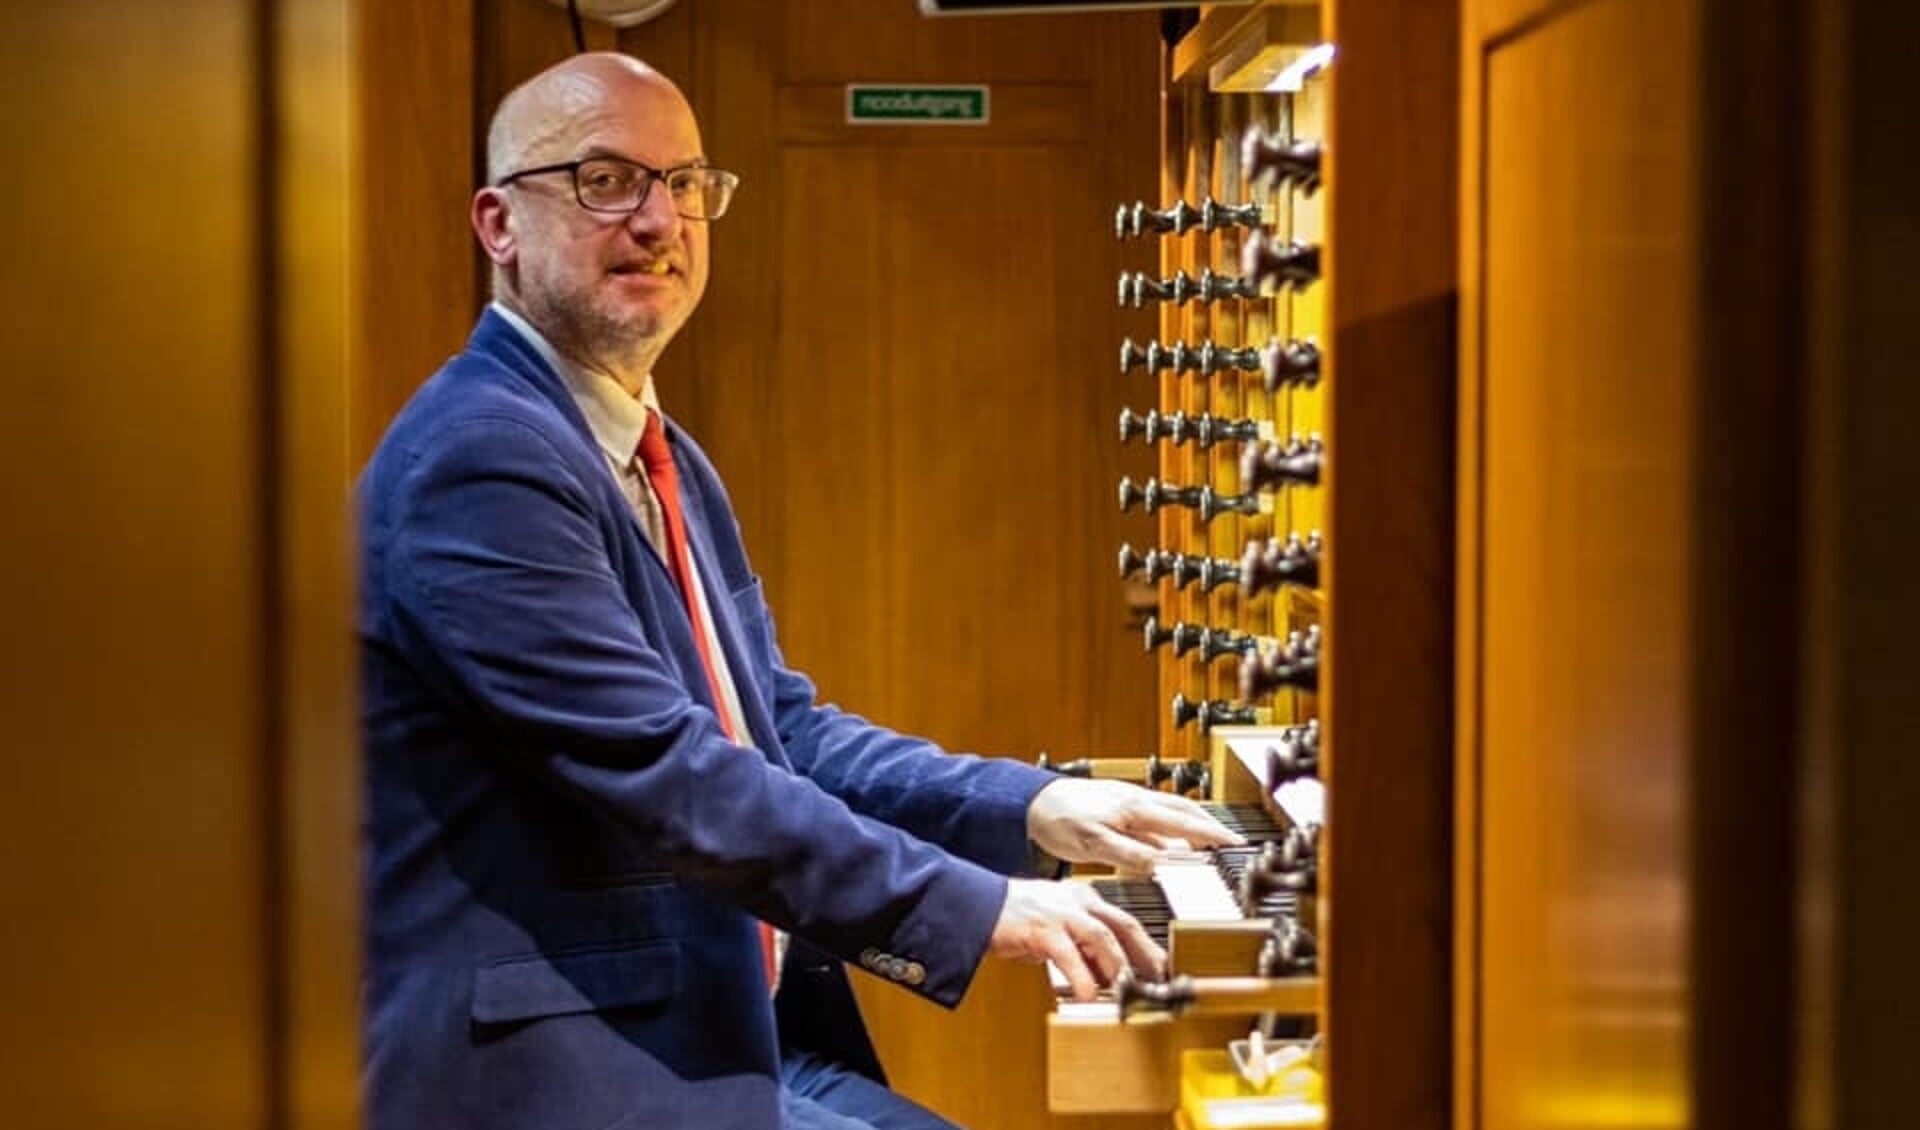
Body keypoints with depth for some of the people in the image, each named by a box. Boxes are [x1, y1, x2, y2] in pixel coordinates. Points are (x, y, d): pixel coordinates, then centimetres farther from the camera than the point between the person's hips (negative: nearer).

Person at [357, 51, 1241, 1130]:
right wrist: (975, 908, -19)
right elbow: (666, 775, -23)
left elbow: (781, 731, 16)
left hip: (717, 1034, 9)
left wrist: (1032, 809, 3)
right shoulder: (481, 458, -17)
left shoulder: (667, 464, 14)